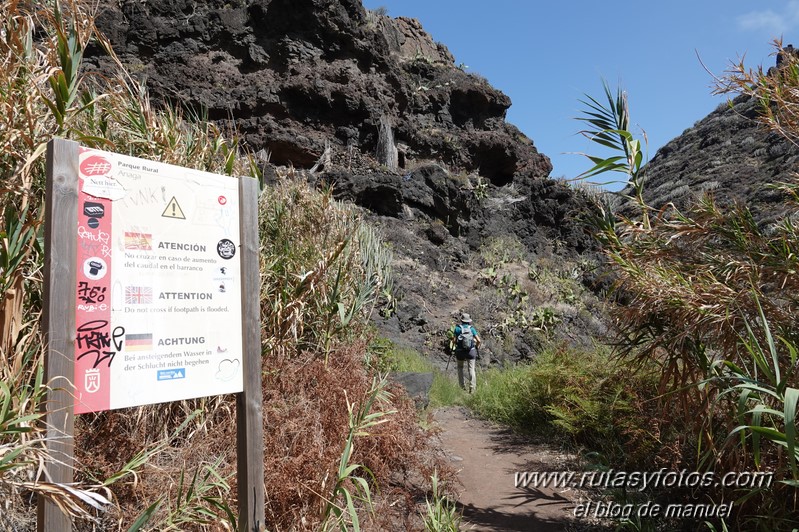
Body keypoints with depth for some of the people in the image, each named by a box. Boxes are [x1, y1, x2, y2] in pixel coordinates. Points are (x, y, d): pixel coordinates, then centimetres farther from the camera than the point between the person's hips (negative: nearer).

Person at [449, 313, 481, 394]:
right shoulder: (472, 328, 3)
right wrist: (476, 347, 17)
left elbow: (454, 340, -8)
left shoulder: (457, 328, -2)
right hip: (471, 351, 1)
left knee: (460, 367, 20)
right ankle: (472, 387, -13)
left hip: (460, 352, 0)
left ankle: (462, 386, 15)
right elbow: (478, 340, -2)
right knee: (471, 369, 0)